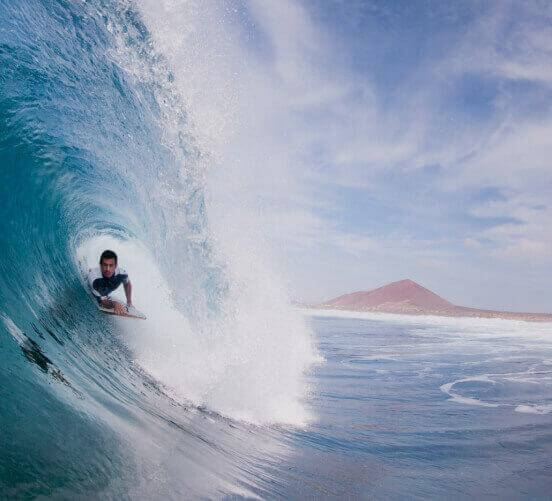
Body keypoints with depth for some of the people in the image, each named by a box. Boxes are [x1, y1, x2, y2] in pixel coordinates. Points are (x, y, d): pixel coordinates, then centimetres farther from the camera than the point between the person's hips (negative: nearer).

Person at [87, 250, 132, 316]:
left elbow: (127, 283, -7)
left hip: (106, 295, 2)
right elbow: (102, 300, -43)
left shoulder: (121, 274, -33)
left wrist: (129, 301, -11)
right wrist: (114, 304, -63)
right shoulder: (93, 277, -44)